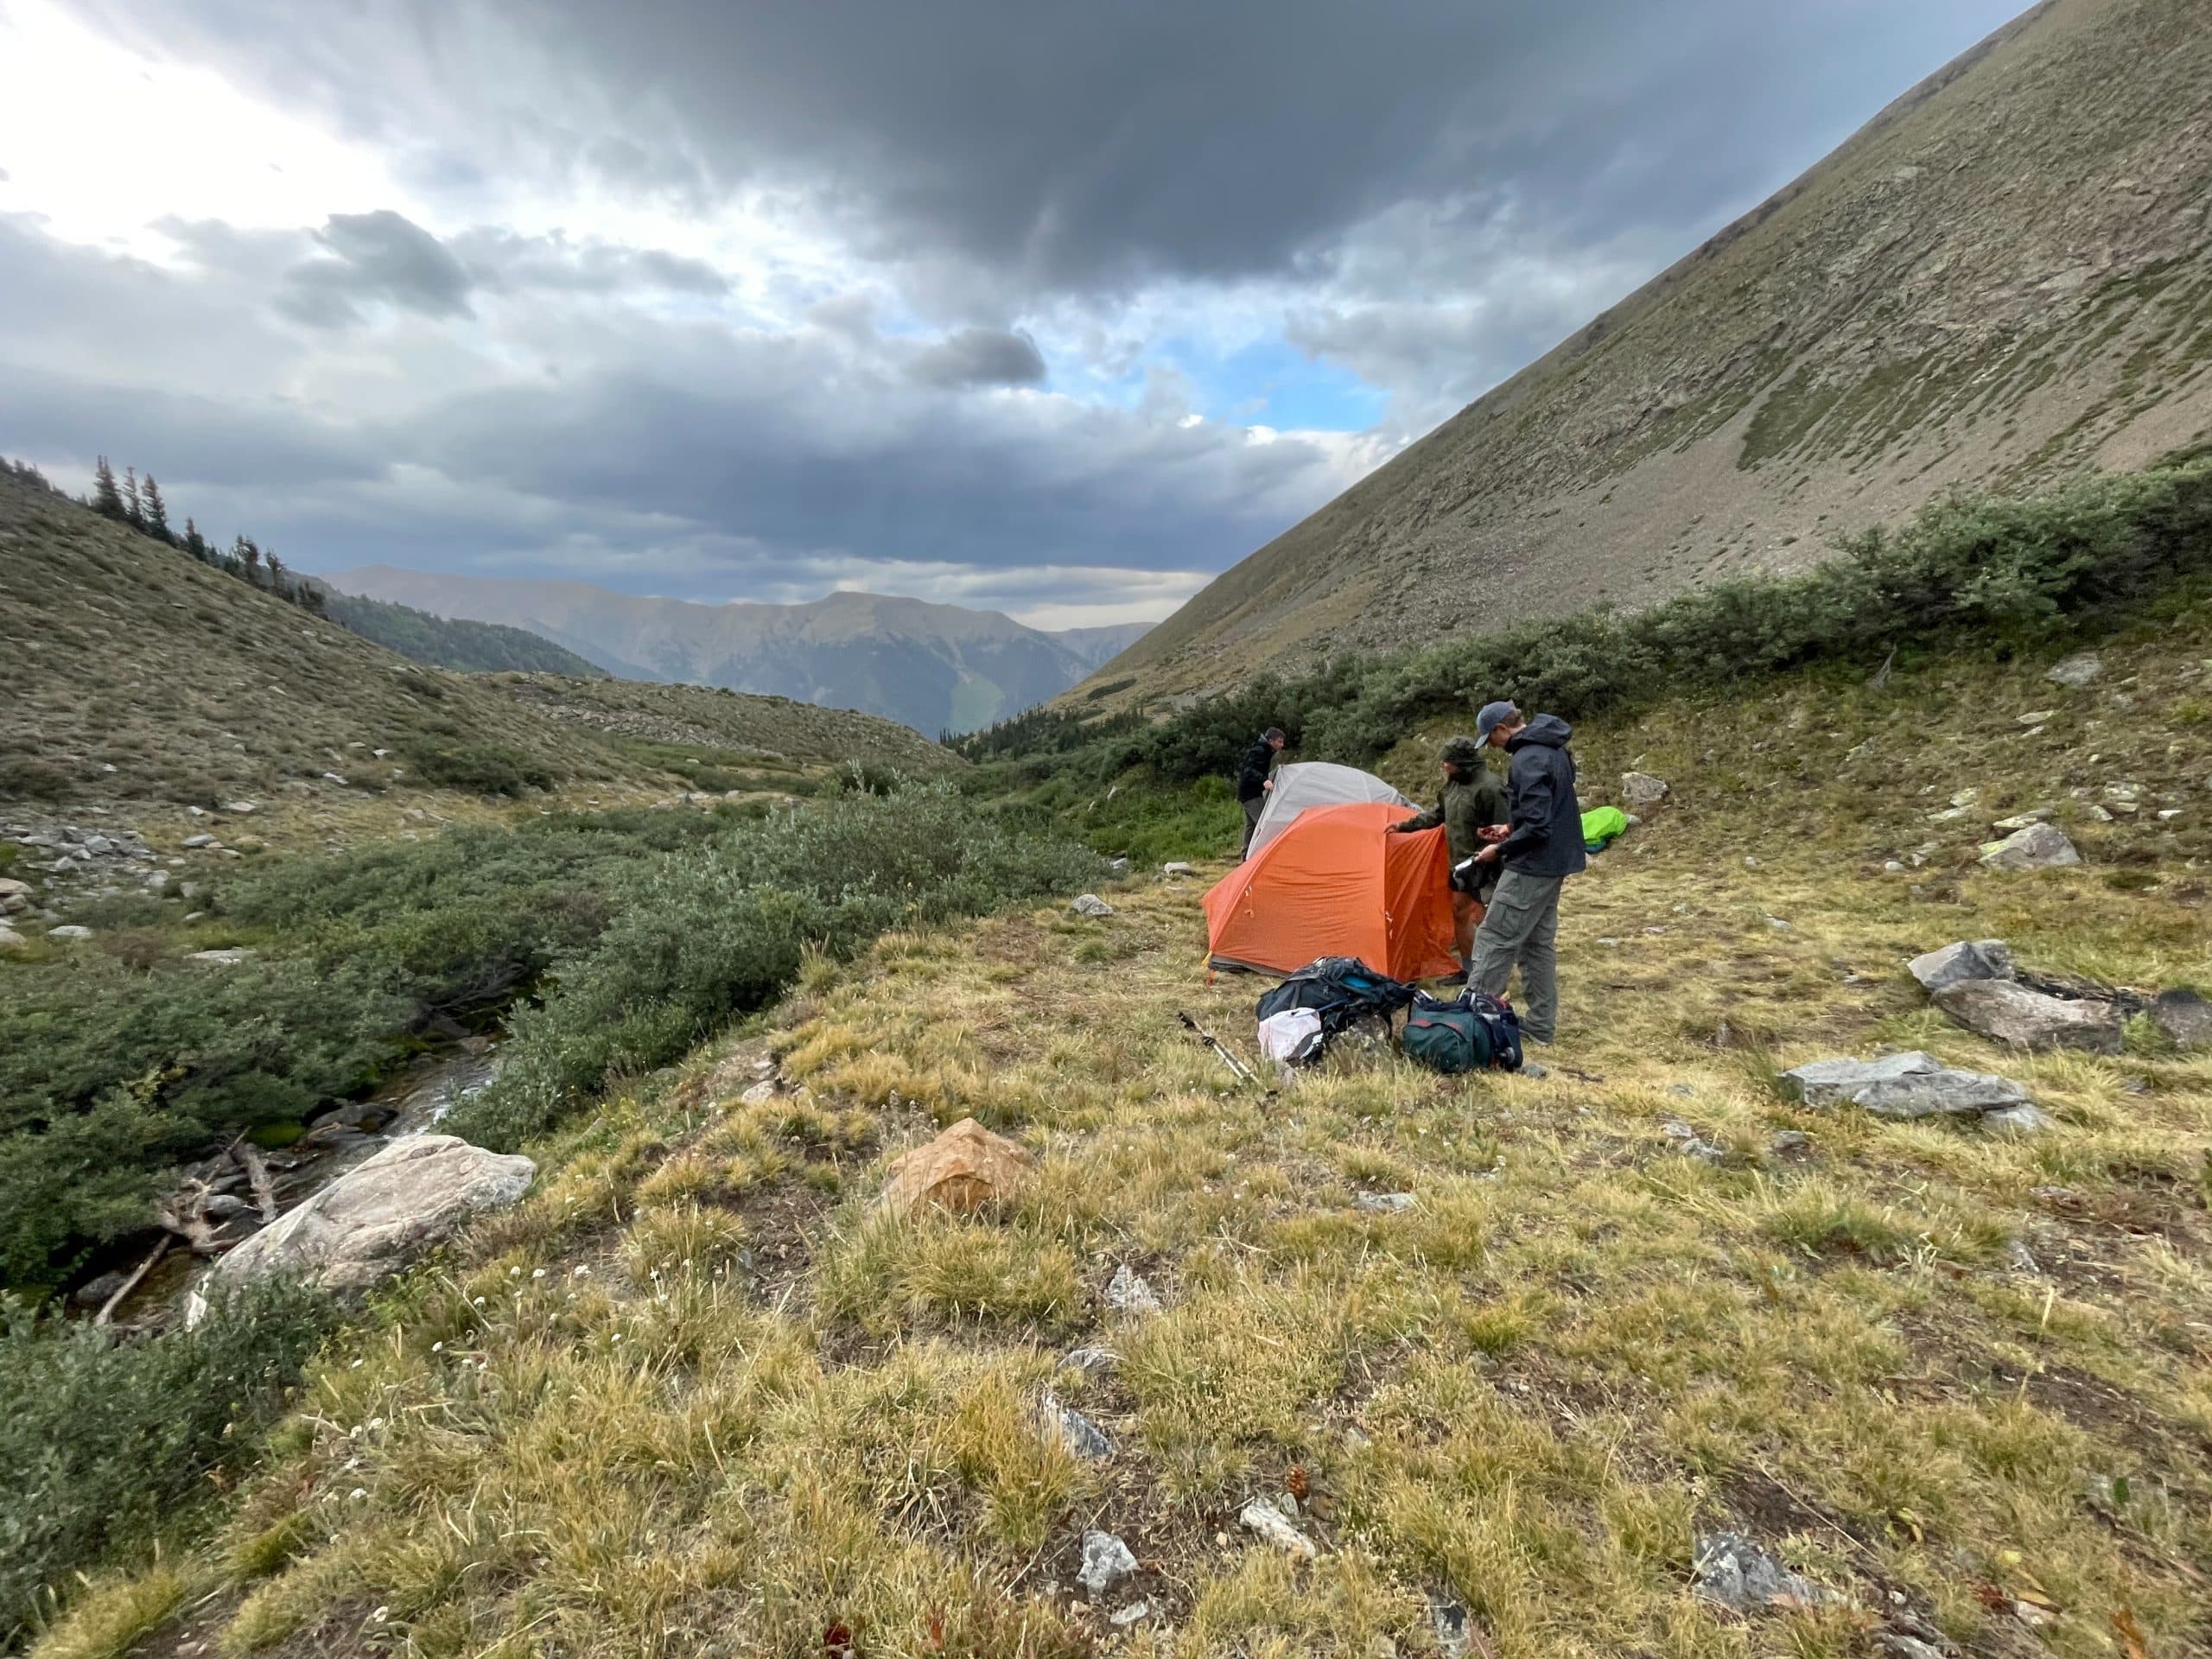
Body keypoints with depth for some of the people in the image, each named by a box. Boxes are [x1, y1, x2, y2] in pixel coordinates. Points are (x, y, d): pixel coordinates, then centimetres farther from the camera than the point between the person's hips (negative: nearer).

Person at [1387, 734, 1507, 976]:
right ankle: (1468, 969, 28)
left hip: (1483, 865, -9)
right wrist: (1404, 826, 20)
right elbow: (1438, 816, 21)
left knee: (1482, 919, -4)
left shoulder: (1489, 787, -20)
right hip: (1461, 863, 9)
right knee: (1459, 912, 15)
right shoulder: (1455, 784, 8)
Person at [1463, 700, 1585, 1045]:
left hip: (1532, 866, -10)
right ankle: (1541, 1024, 22)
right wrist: (1511, 829, 17)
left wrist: (1500, 850, -12)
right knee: (1539, 943, 15)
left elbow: (1536, 828, -26)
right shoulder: (1554, 749, 10)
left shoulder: (1528, 760, -22)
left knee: (1494, 939, -5)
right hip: (1555, 862, 10)